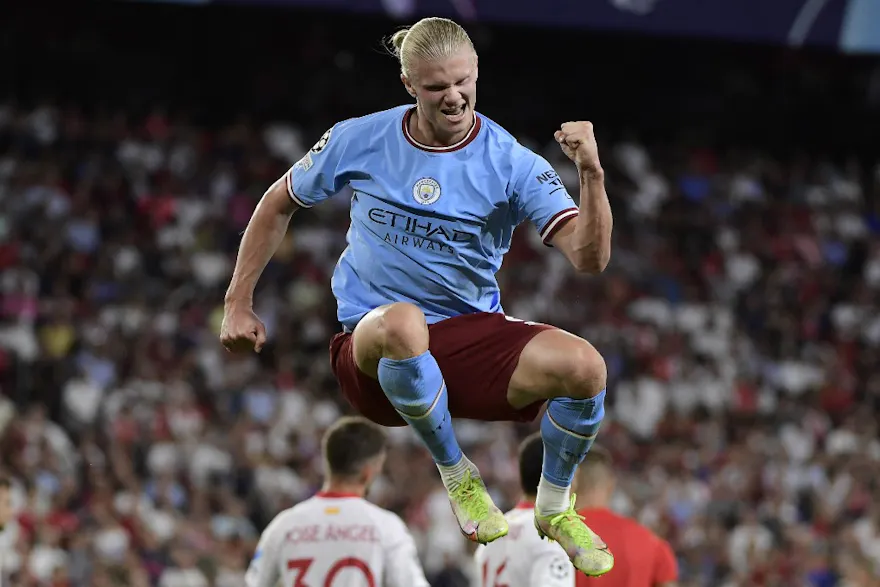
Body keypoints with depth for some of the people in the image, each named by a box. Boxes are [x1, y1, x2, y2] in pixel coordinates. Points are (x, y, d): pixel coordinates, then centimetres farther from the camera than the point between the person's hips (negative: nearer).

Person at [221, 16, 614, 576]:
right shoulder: (360, 140, -2)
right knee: (401, 322, -41)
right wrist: (238, 304, 13)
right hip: (372, 354, -1)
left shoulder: (510, 162, -6)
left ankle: (555, 508, 4)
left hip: (474, 338, 1)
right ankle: (456, 475, -14)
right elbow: (279, 203, 15)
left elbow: (590, 256, -17)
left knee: (583, 365, -28)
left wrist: (591, 173, -34)